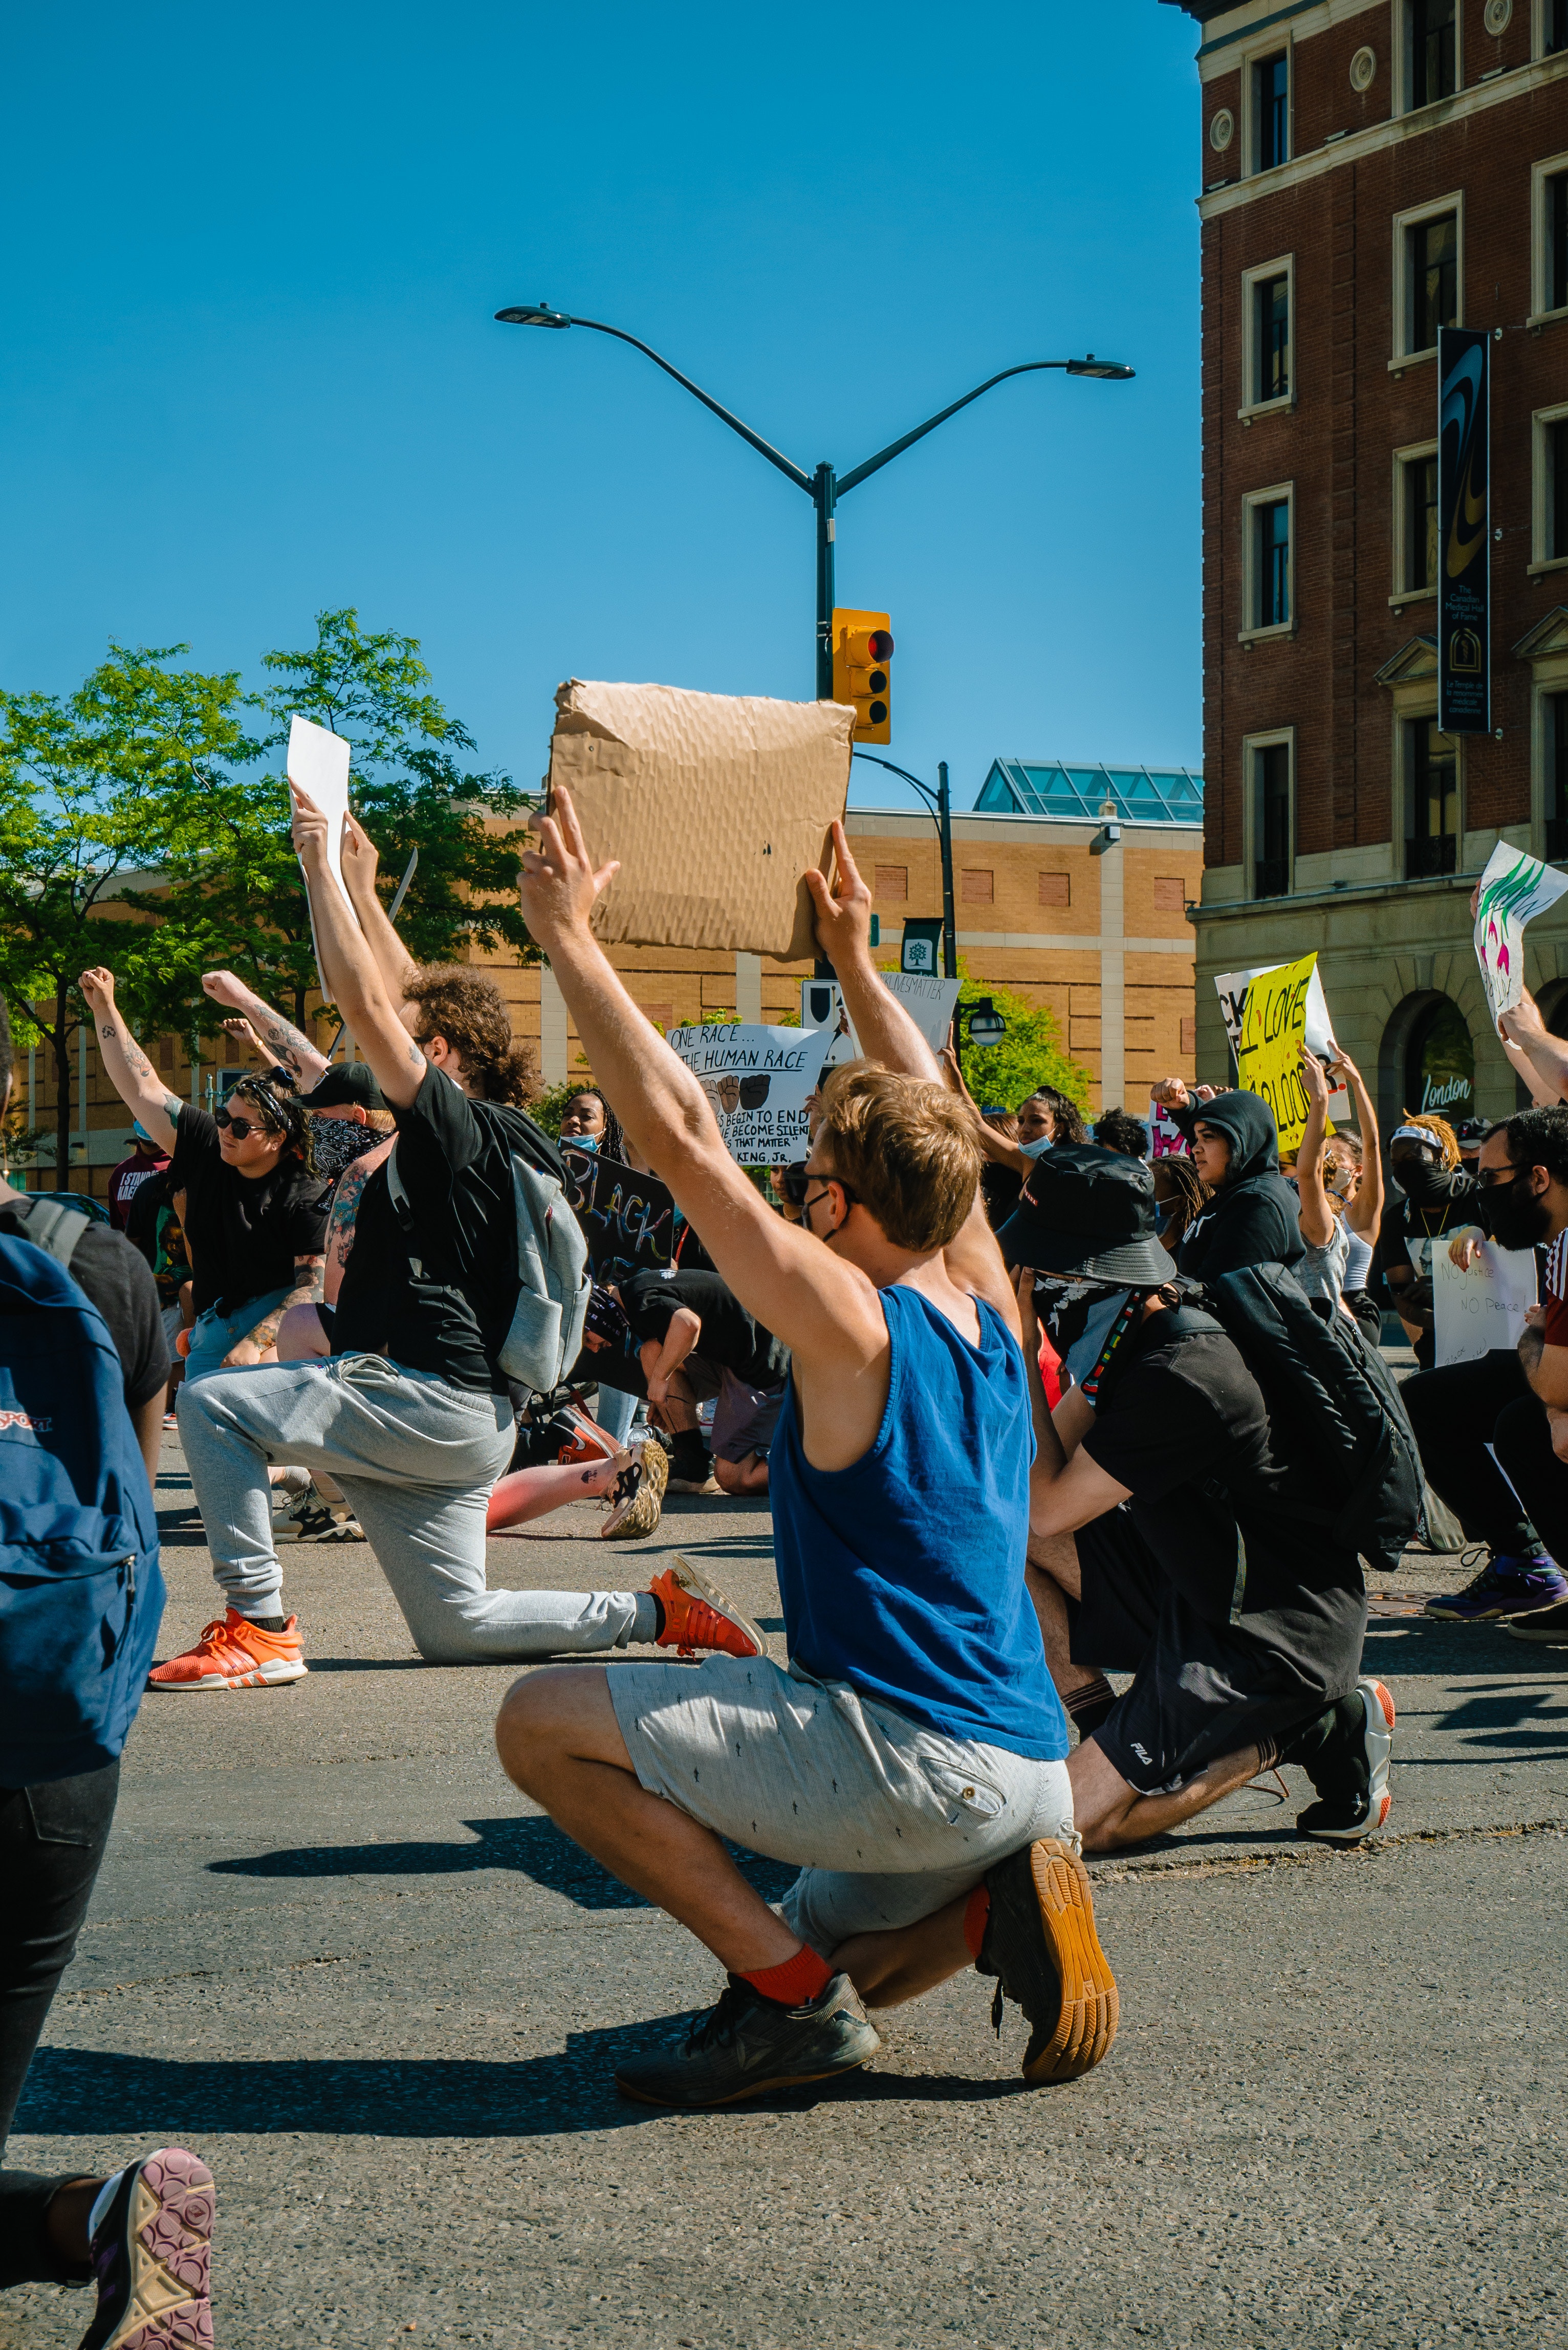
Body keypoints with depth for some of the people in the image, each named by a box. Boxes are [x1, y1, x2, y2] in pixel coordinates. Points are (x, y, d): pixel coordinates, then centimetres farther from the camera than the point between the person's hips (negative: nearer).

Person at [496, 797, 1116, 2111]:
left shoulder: (852, 1330, -14)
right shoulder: (990, 1315, 7)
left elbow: (681, 1134, -15)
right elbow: (929, 1131, 23)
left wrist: (570, 938, -9)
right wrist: (854, 959, 30)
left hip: (907, 1755, -9)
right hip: (1030, 1772, 9)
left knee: (545, 1723, -8)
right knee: (829, 1969, 31)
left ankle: (792, 1994, -9)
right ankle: (992, 1910, 2)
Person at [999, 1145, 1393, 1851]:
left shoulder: (1180, 1380, -29)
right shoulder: (1139, 1333, 0)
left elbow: (1048, 1508, -21)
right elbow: (1047, 1467, 8)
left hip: (1274, 1635, -9)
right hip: (1199, 1589, 9)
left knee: (1075, 1823, -9)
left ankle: (1307, 1729, 0)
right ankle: (1105, 1726, 11)